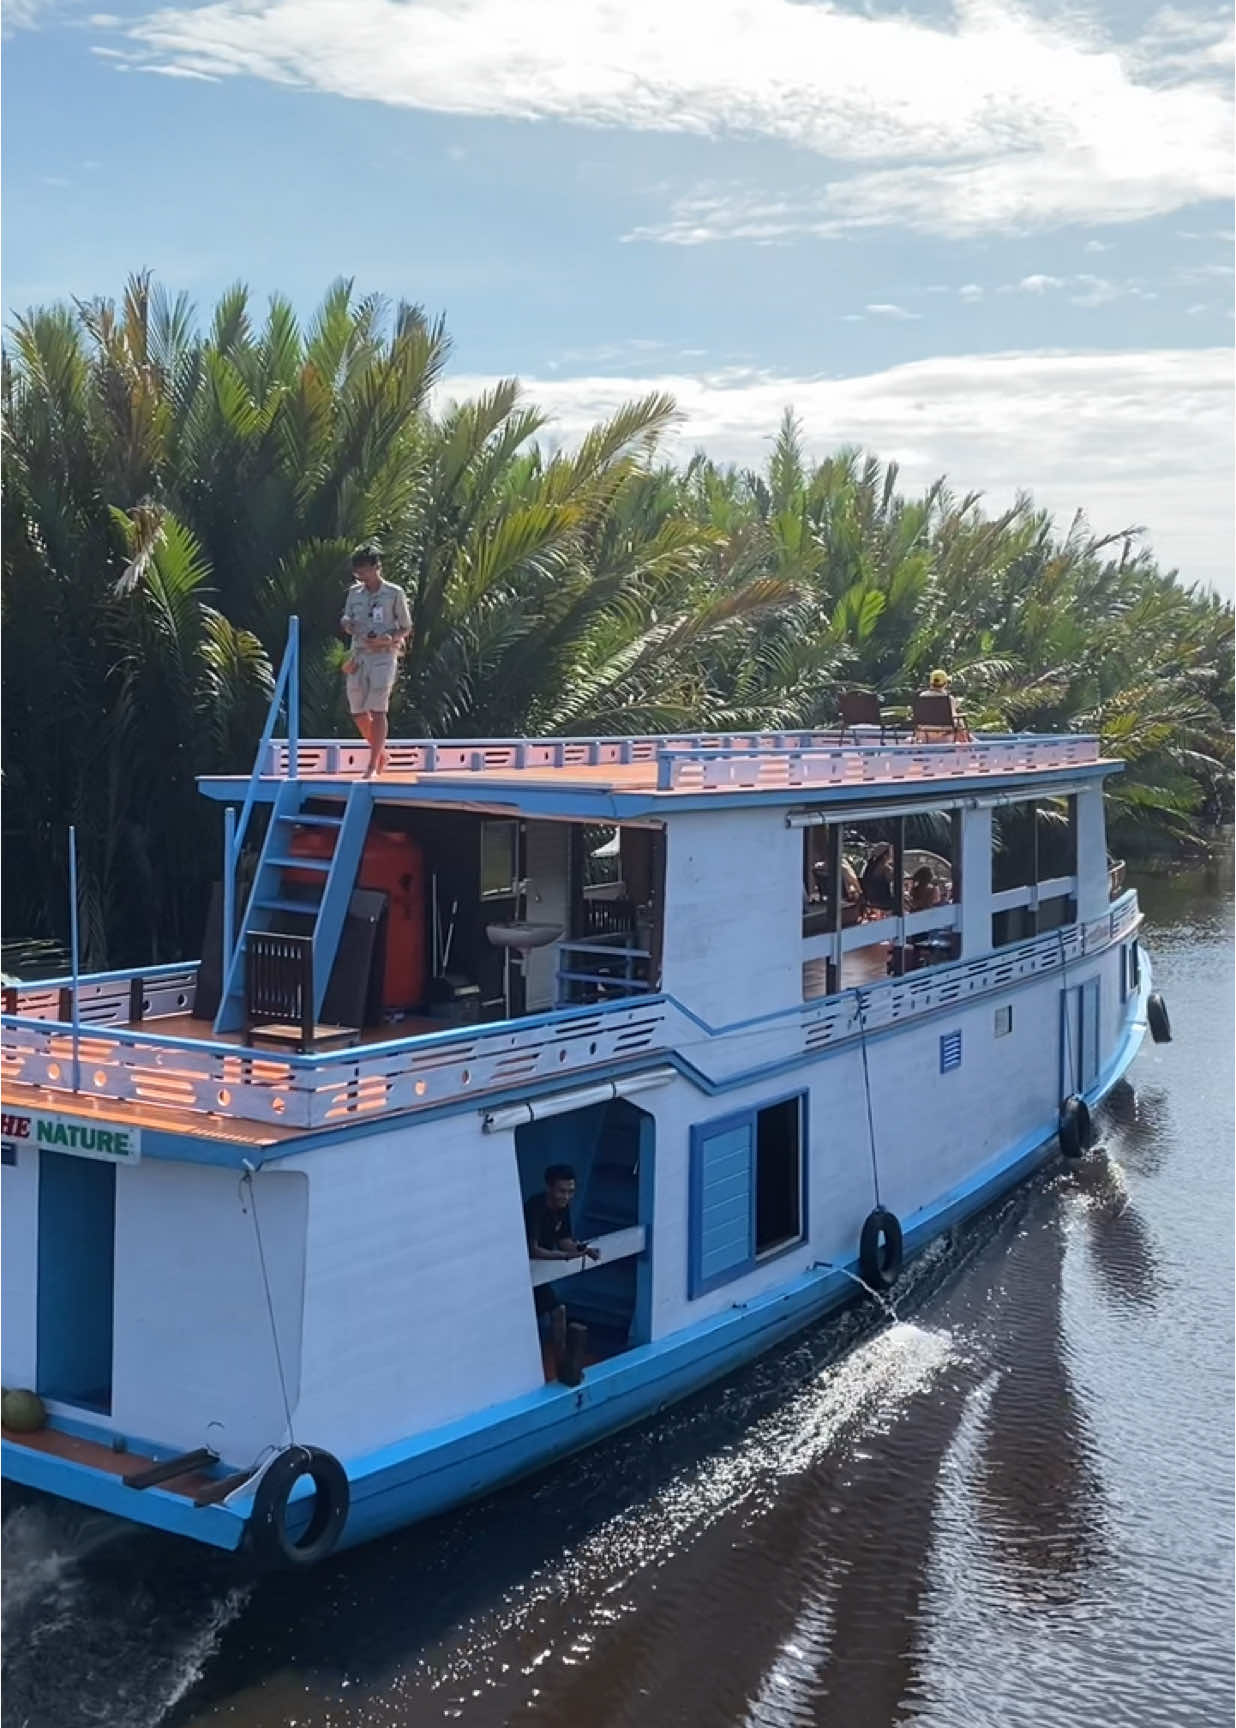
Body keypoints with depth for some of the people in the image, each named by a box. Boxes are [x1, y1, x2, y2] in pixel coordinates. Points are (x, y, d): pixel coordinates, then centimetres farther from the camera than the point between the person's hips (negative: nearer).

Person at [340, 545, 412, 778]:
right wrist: (347, 624, -7)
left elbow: (406, 629, 3)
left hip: (383, 656, -5)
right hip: (358, 656, 5)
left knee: (377, 710, -12)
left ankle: (373, 766, -12)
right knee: (358, 712, 5)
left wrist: (387, 639, -16)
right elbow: (346, 622, 18)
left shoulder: (394, 593, -2)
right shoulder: (354, 592, 11)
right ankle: (381, 754, 26)